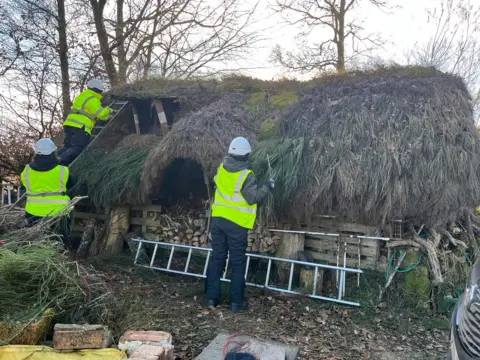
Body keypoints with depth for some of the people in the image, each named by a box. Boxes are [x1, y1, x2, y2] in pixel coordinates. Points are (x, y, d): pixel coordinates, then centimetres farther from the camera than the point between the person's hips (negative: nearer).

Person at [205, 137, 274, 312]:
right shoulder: (246, 175, -17)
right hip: (237, 224, -6)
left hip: (218, 219, 6)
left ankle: (211, 298, 20)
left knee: (216, 259, 14)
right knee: (238, 263, 6)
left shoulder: (222, 168, 2)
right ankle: (236, 302, 14)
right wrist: (267, 187, -2)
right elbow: (252, 198, -14)